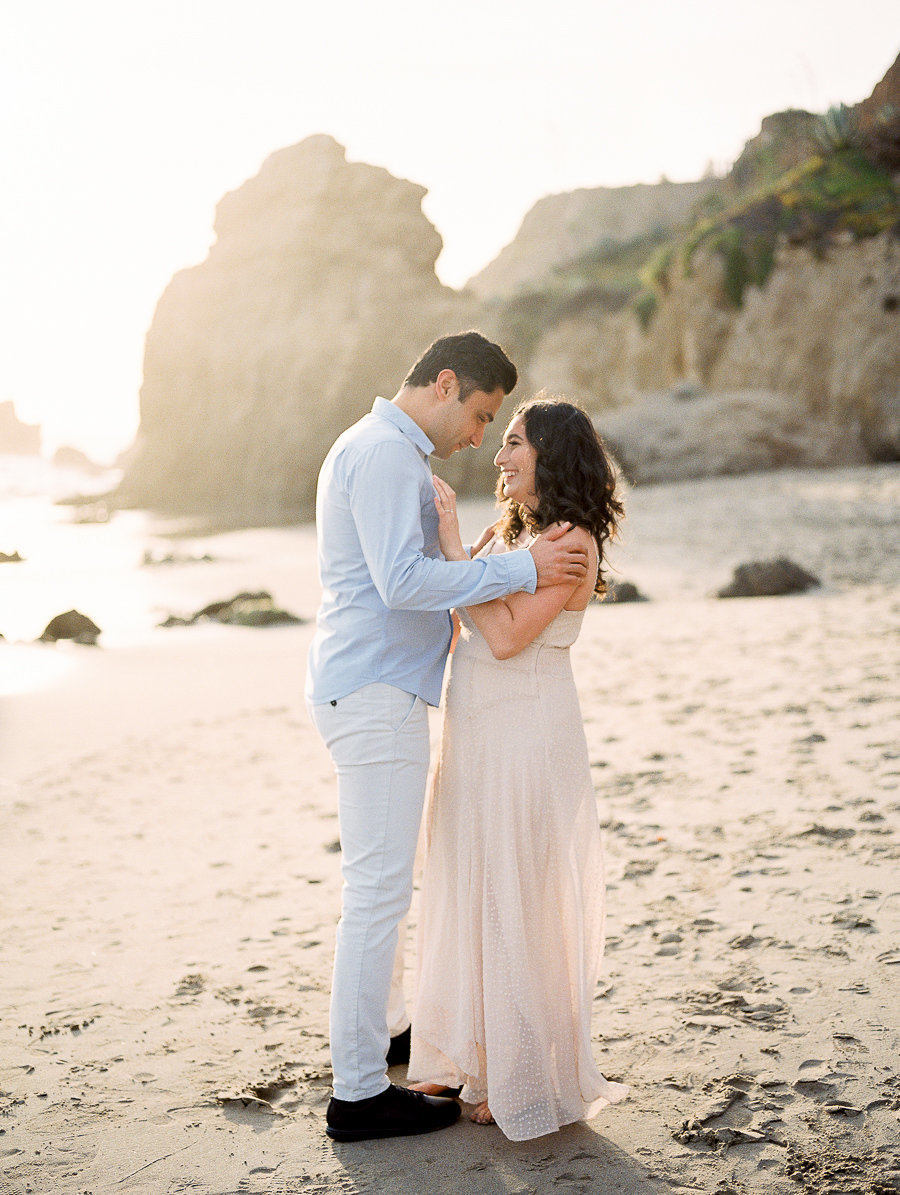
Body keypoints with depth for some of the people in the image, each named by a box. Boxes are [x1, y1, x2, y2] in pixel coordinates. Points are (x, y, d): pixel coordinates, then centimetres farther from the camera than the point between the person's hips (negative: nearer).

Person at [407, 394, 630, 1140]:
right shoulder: (507, 533, 12)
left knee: (522, 908, 1)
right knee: (473, 899, 15)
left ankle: (532, 1082, 15)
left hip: (528, 737, -9)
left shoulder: (573, 541, -14)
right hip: (476, 735, 9)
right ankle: (474, 1058, 30)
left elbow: (508, 636, -23)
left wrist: (452, 544, -20)